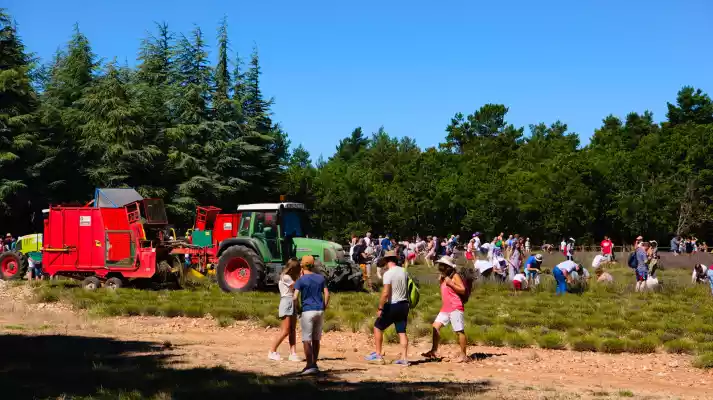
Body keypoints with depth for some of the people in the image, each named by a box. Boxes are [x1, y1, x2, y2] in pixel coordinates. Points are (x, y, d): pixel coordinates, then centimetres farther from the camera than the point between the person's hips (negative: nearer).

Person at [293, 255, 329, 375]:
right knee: (316, 339, 13)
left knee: (307, 340, -3)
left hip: (307, 311, -5)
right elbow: (326, 294, 4)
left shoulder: (301, 280, -5)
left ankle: (309, 366, -10)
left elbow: (295, 297, -12)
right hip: (320, 311, 5)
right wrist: (324, 308, 12)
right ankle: (314, 364, 18)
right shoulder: (321, 278, 8)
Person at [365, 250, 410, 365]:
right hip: (404, 304, 7)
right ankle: (404, 358, 5)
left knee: (378, 327, 8)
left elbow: (385, 293, -20)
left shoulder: (388, 274, -14)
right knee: (402, 331, 9)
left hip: (392, 305, -7)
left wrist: (380, 308, -16)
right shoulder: (403, 271, 8)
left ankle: (378, 355, 9)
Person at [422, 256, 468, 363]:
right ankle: (434, 351, 0)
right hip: (445, 308, 8)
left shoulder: (455, 276, -4)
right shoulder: (443, 278, 20)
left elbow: (463, 290, -11)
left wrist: (450, 283, -16)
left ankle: (463, 355, -2)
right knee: (435, 326, -1)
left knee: (459, 331, -5)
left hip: (455, 308, -8)